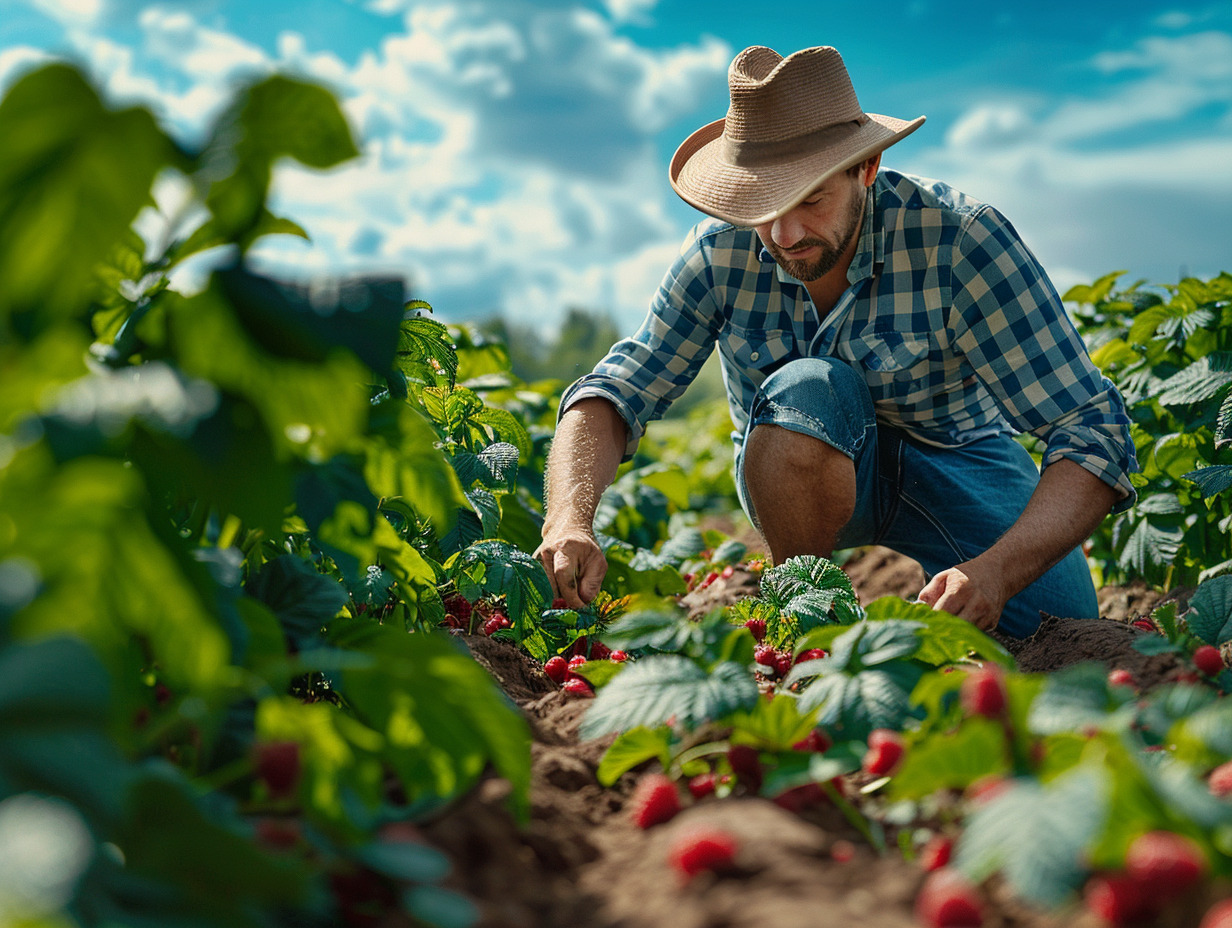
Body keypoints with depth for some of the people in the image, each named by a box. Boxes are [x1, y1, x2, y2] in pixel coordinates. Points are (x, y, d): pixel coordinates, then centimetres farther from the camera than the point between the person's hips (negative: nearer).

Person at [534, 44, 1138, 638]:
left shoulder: (960, 240, -28)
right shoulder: (722, 252, -20)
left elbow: (1093, 431, -30)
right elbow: (612, 394, -21)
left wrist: (996, 571, -47)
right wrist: (569, 521, -42)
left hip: (953, 458, 0)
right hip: (797, 470, 1)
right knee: (806, 388, -34)